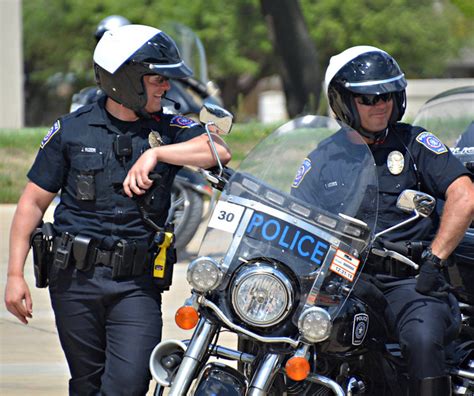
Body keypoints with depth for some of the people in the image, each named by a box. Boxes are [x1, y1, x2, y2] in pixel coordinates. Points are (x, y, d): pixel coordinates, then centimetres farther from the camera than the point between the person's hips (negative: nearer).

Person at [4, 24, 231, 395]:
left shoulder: (168, 129, 6)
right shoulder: (71, 130, 4)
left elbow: (219, 150, -13)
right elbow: (34, 201, 7)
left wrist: (156, 154, -23)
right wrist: (15, 274, 0)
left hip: (137, 282, 0)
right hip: (75, 279, 0)